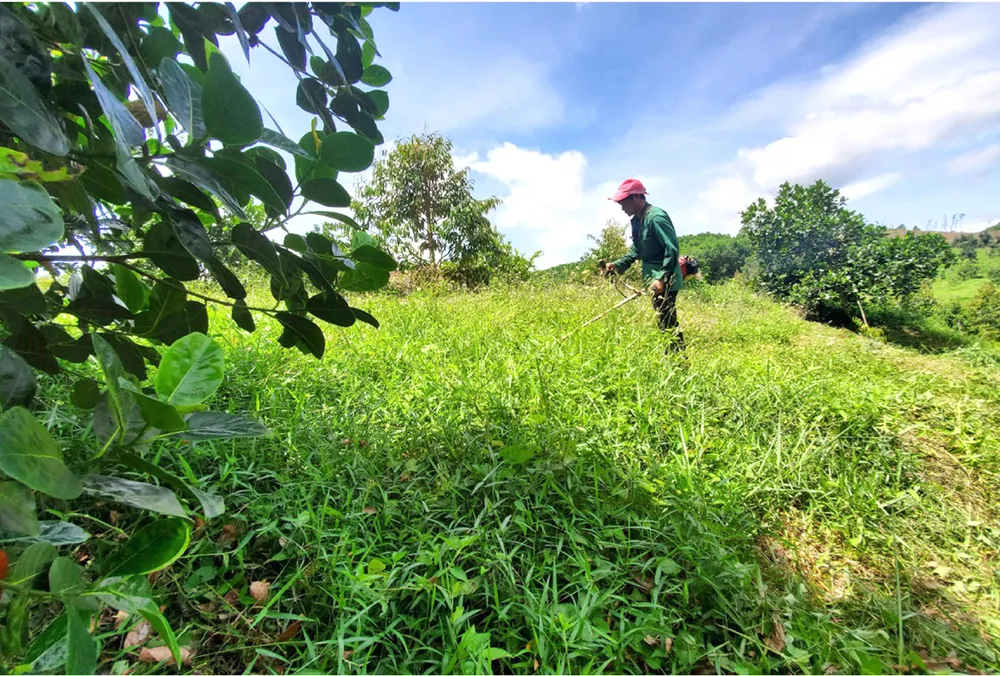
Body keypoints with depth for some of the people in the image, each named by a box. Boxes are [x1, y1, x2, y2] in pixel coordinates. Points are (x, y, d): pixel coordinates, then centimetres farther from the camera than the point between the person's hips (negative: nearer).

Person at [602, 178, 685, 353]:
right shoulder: (637, 220, 10)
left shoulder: (656, 217, -19)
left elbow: (672, 249, -24)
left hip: (665, 282, -10)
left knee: (667, 324, -3)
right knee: (665, 322, 18)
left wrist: (661, 278, -30)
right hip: (655, 279, 10)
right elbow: (637, 251, 16)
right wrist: (617, 265, 3)